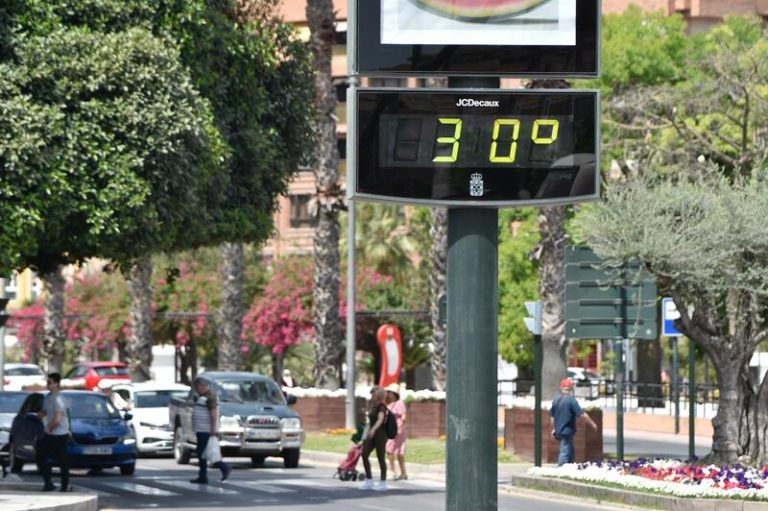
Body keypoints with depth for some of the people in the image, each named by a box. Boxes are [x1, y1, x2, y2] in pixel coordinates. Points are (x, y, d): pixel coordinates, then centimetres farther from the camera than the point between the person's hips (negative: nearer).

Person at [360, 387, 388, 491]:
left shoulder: (381, 407, -13)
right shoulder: (373, 406, 13)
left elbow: (380, 419, -31)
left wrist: (373, 429, -48)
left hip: (380, 435, -8)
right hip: (371, 435, 8)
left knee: (381, 458, -2)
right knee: (364, 454, -2)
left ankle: (383, 483, 5)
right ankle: (369, 481, 5)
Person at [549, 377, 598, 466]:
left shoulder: (556, 399, 9)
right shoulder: (571, 400, -14)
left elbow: (552, 415, 17)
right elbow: (582, 414, -16)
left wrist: (554, 429, 27)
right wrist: (592, 423, -7)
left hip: (558, 430, 8)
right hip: (567, 431, -8)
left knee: (571, 452, 19)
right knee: (565, 452, -6)